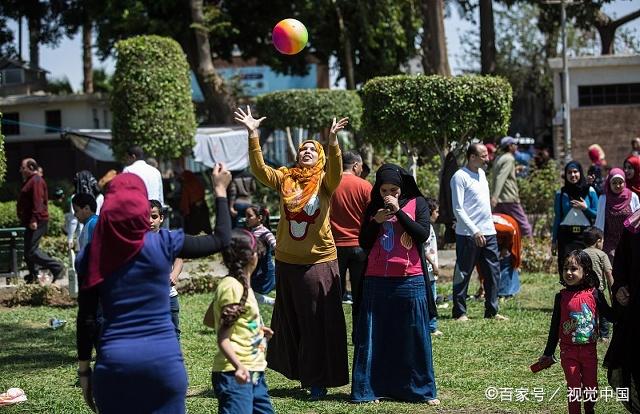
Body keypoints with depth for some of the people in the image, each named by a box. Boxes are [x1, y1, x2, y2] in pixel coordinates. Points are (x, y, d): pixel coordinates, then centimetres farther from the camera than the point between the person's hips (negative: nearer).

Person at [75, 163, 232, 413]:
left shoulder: (92, 255, 0)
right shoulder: (163, 244, -5)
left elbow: (86, 319, 1)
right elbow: (221, 240, 7)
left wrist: (84, 369, 10)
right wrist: (220, 190, 18)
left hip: (114, 360, 1)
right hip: (162, 359, -1)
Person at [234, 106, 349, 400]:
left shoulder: (324, 182, -5)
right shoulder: (285, 179, 3)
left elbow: (336, 171, -25)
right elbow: (259, 169, -9)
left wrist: (332, 141, -41)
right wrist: (253, 135, -19)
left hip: (319, 262, -4)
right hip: (287, 262, 4)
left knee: (318, 323, 2)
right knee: (290, 321, 14)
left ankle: (319, 380, 12)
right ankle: (301, 373, 29)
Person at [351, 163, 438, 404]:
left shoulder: (417, 203, 3)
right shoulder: (373, 207, 11)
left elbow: (423, 234, -11)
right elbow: (364, 244, 9)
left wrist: (398, 210, -14)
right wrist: (375, 221, -7)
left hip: (410, 282, -2)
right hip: (376, 281, 2)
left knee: (414, 338, 2)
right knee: (373, 337, 2)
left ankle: (422, 390, 9)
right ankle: (369, 389, 7)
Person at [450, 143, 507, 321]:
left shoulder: (481, 173, 14)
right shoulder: (460, 177, -11)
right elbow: (458, 209, -16)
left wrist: (489, 227, 19)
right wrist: (474, 231, -21)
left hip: (488, 233, 8)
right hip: (468, 235, -8)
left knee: (493, 273, 6)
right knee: (463, 275, 1)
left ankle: (492, 311, 12)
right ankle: (460, 312, 8)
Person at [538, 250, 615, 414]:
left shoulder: (594, 294, -5)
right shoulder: (561, 297, -4)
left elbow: (610, 314, 4)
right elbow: (555, 327, 3)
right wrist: (548, 353, 6)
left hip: (589, 350, 1)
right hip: (569, 351, -1)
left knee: (591, 387, 11)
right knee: (574, 388, 4)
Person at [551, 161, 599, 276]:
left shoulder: (589, 191, 6)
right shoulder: (561, 193, 8)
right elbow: (557, 217, 11)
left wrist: (585, 208, -9)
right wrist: (554, 240, 9)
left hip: (585, 234, -1)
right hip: (566, 235, 1)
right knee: (565, 268, -8)